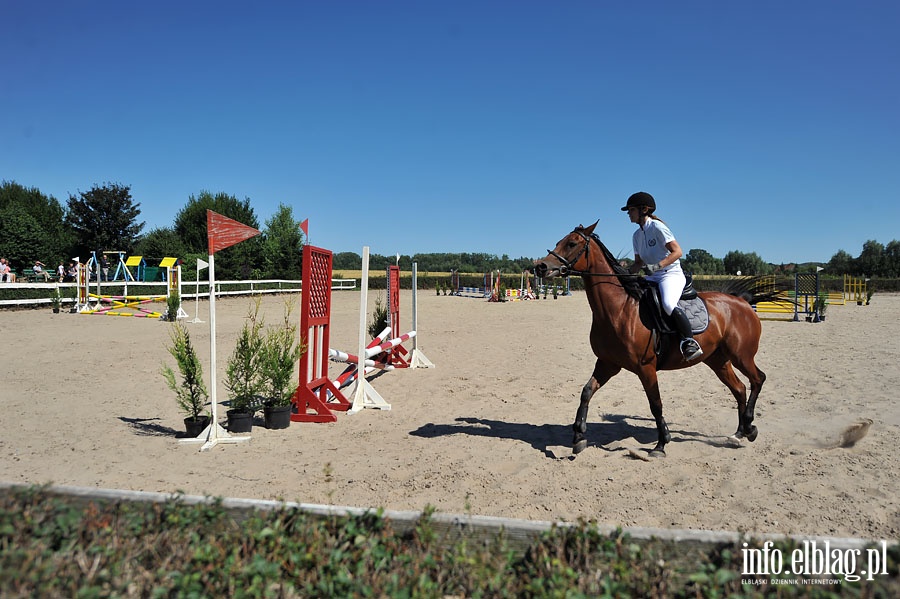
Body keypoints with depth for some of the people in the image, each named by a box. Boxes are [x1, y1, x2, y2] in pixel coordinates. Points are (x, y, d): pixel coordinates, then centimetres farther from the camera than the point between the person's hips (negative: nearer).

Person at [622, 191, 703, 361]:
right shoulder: (637, 236, 14)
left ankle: (690, 343, -28)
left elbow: (677, 251, -15)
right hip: (654, 277, 9)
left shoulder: (657, 227, -10)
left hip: (672, 274, -9)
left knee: (668, 304, -35)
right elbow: (639, 262, 17)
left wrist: (658, 265, -27)